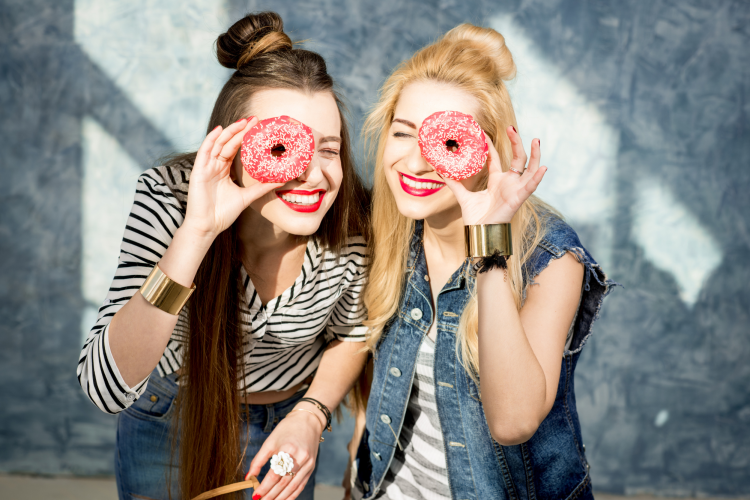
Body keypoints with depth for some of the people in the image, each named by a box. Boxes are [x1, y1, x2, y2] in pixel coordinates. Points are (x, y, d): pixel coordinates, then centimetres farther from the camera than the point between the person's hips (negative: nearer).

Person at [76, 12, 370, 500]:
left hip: (284, 424, 2)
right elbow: (104, 387, -39)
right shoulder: (170, 197, -31)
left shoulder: (355, 225, -25)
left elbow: (351, 333, -3)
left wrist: (311, 415, -19)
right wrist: (195, 234, -47)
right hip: (172, 414, -1)